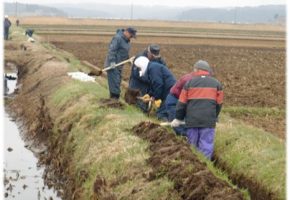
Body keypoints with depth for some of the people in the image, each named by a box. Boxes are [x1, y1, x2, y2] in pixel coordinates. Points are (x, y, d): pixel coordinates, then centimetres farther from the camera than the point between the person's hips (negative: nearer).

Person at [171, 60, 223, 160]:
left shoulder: (190, 82, 6)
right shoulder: (216, 83, 7)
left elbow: (182, 103, 8)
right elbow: (219, 104, 10)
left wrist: (178, 118, 18)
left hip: (192, 120, 1)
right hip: (208, 120, -1)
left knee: (192, 145, 11)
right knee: (206, 146, 0)